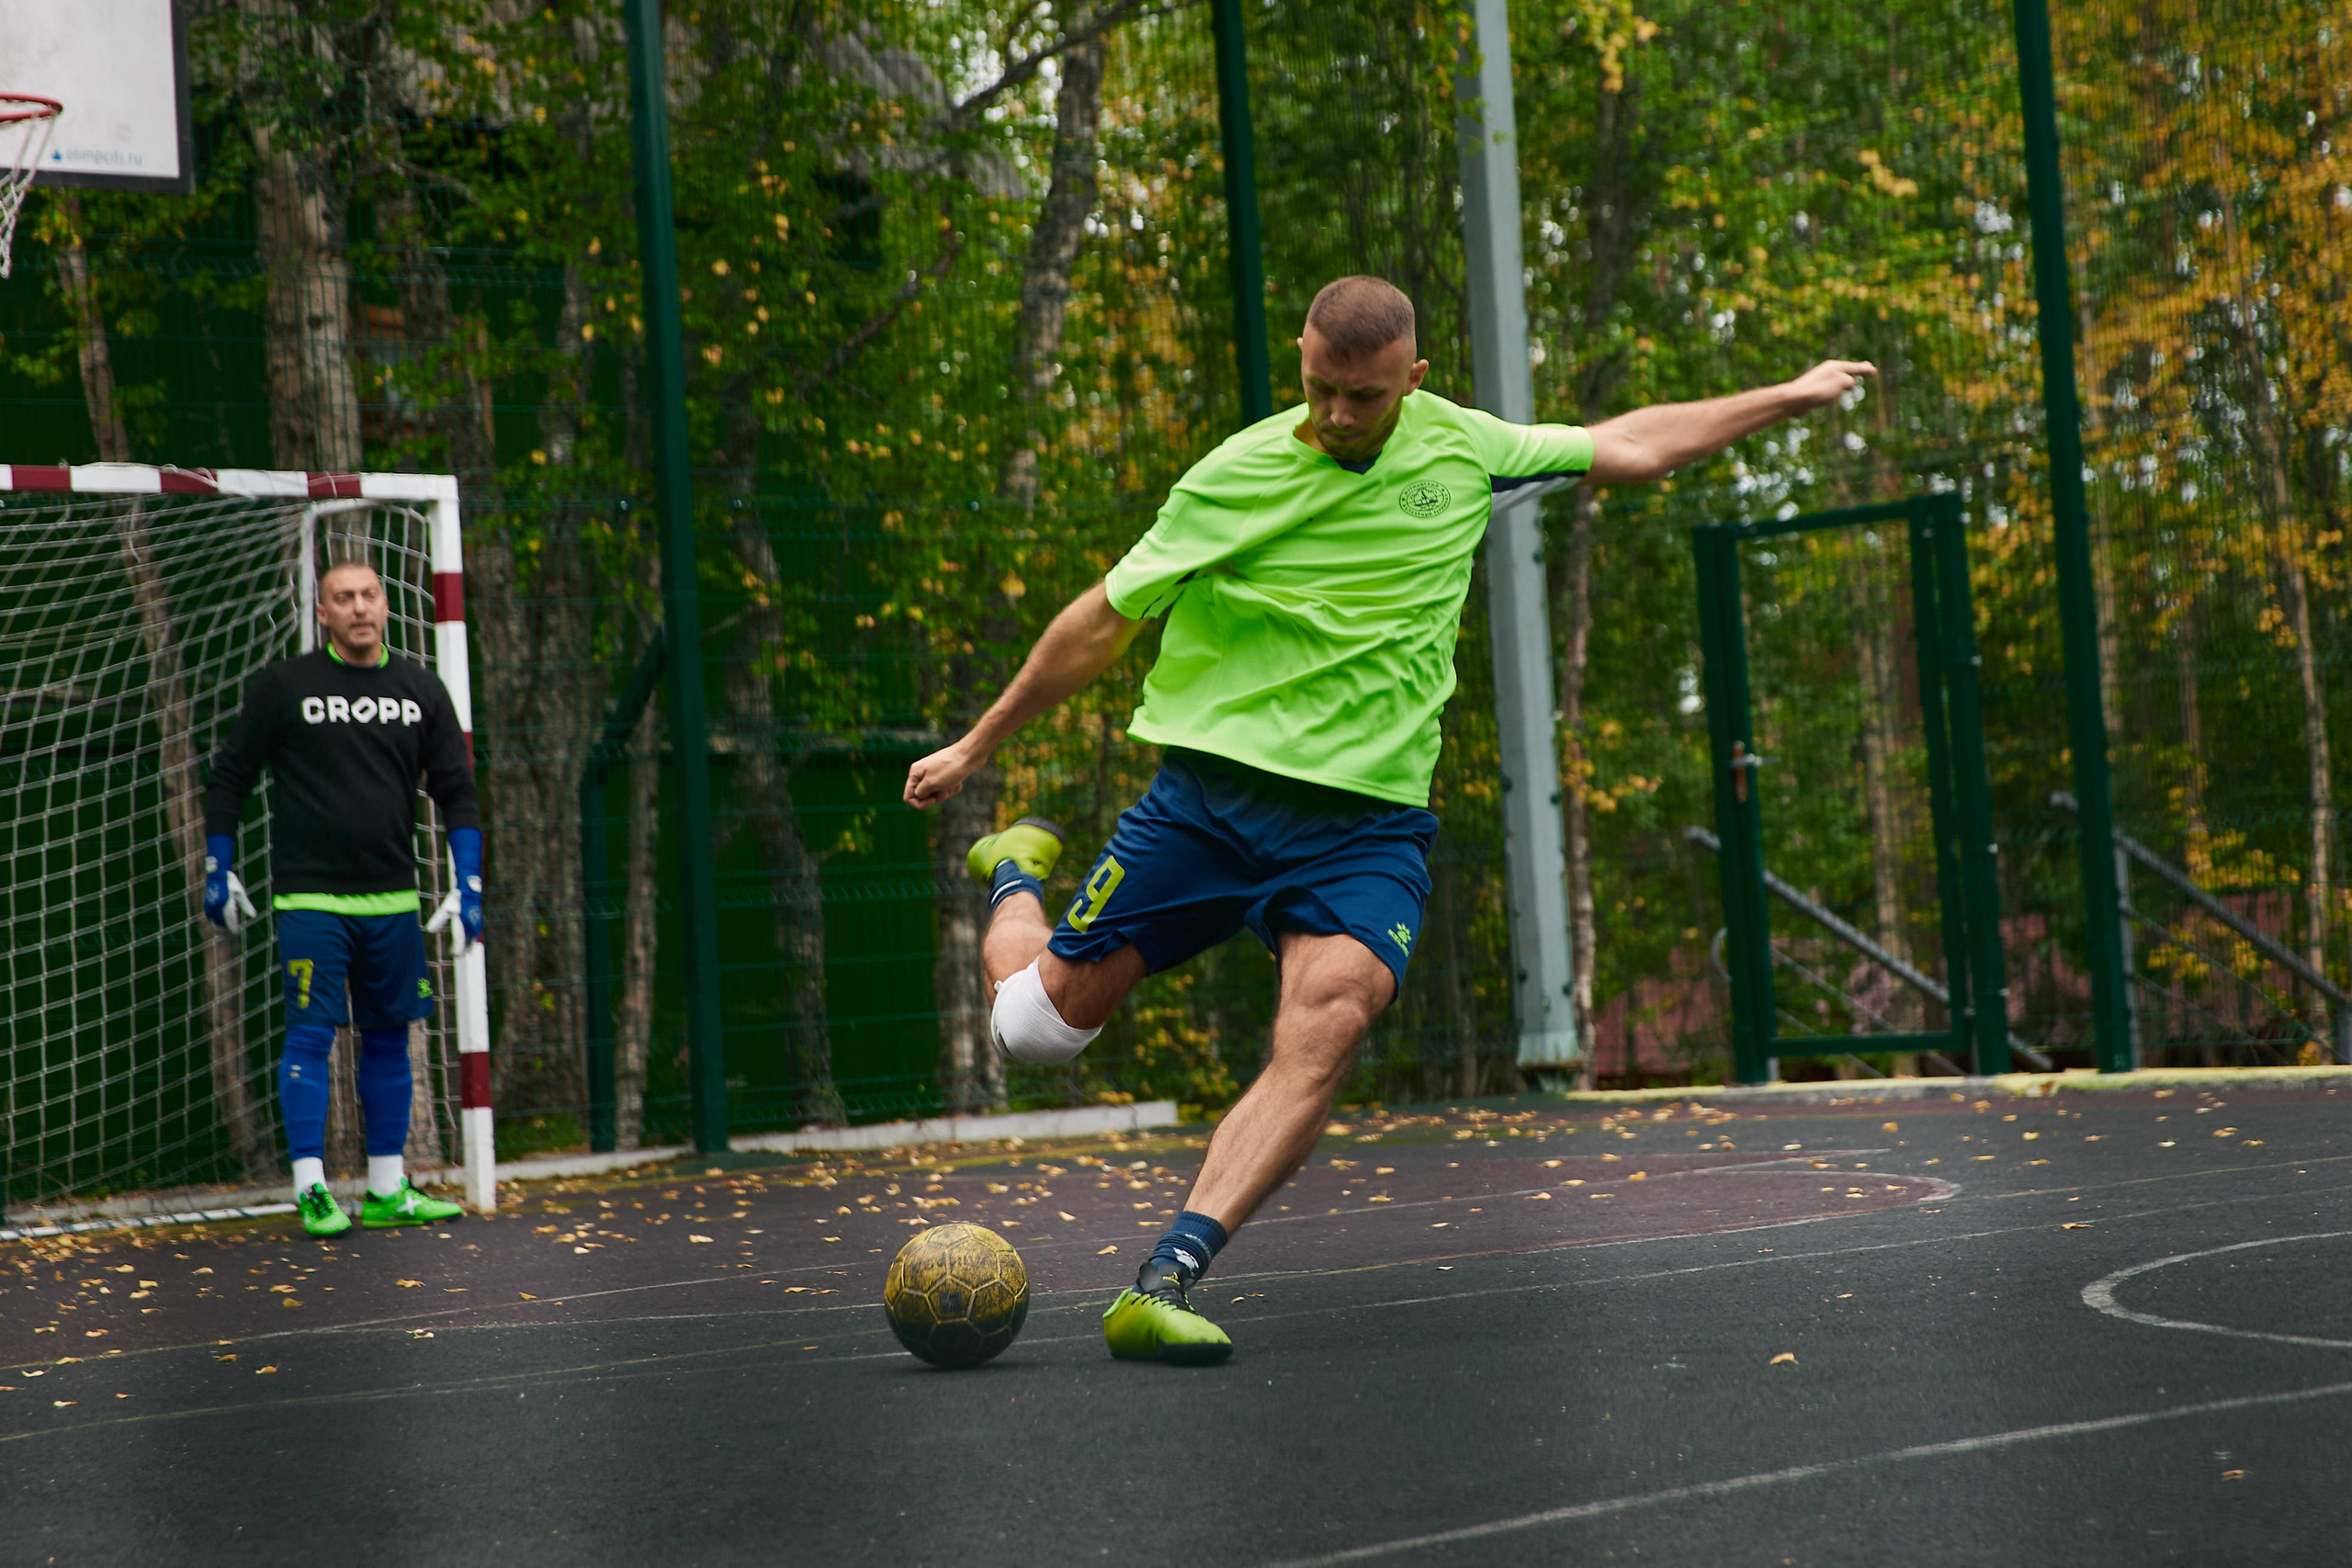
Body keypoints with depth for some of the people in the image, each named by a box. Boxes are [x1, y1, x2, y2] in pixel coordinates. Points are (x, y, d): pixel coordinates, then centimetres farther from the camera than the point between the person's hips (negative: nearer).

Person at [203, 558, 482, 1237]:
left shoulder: (420, 689, 7)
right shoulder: (284, 686, -2)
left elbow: (455, 791, 11)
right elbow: (229, 778, 5)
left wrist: (469, 883, 3)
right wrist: (218, 872, 4)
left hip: (392, 900, 4)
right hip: (310, 896, -4)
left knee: (389, 1035, 8)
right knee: (311, 1034, -8)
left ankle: (388, 1190, 15)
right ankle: (311, 1189, -2)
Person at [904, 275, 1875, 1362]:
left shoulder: (1458, 446, 6)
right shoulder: (1233, 477, -4)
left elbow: (1627, 447, 20)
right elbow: (1106, 621, 5)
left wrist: (1789, 398, 24)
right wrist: (976, 748, 10)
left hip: (1366, 818, 1)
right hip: (1210, 789, -1)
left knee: (1325, 1030, -28)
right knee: (1037, 1026, -1)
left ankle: (1162, 1287, -30)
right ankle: (1017, 874, 35)